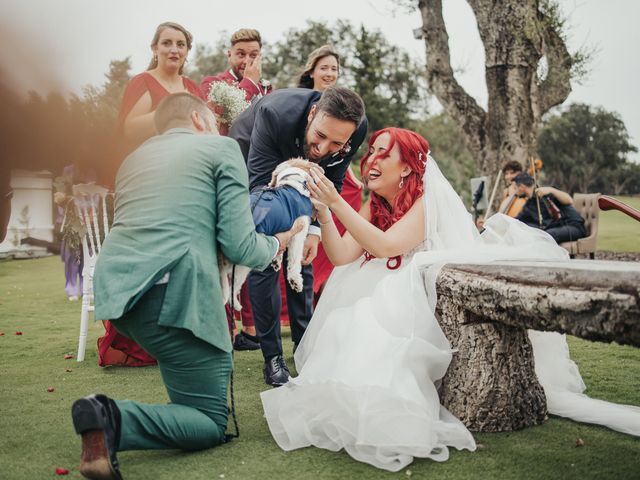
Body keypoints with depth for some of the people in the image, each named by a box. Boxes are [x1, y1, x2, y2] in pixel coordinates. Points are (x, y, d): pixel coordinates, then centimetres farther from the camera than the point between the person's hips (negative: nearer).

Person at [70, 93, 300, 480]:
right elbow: (239, 245, -1)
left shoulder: (134, 158, 28)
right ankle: (113, 419, -21)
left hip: (116, 288, 8)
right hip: (171, 292, -8)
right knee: (213, 425, 1)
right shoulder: (222, 147, 8)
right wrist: (278, 243, 21)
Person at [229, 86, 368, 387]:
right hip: (253, 168, -3)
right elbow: (260, 183, -40)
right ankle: (272, 357, -1)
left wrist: (314, 230, -25)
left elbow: (333, 183, -14)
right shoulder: (275, 112, -42)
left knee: (301, 257, 3)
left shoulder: (357, 129, -29)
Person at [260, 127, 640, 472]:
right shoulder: (373, 207, 7)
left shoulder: (429, 200, -15)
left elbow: (384, 246, -29)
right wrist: (322, 210, -20)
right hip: (393, 306, 7)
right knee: (349, 326, -14)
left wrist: (337, 202, -29)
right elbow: (342, 256, -7)